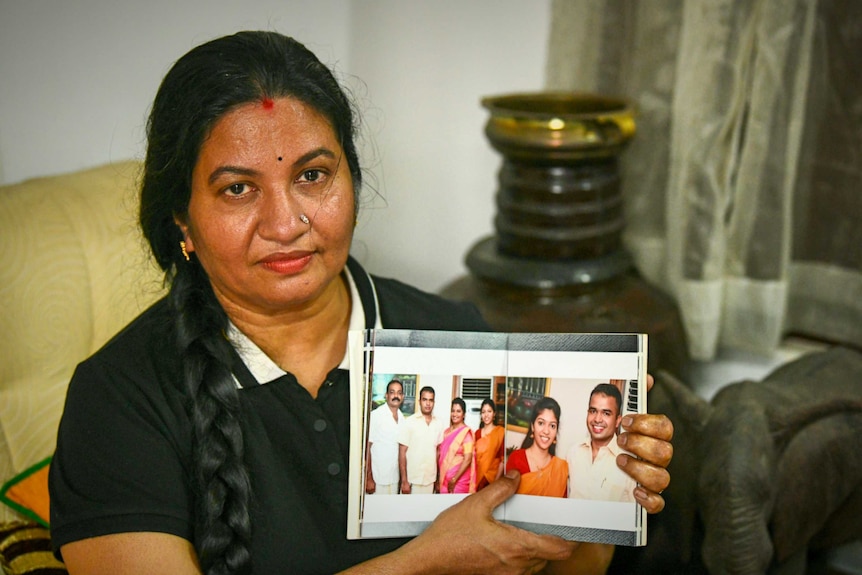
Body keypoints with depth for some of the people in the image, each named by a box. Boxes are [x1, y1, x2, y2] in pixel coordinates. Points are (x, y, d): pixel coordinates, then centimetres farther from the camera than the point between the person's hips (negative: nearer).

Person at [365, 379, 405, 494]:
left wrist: (402, 477, 12)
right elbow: (367, 447, -10)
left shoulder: (401, 417, 7)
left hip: (394, 478, 6)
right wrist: (368, 478, -14)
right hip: (377, 479, -6)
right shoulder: (376, 415, -11)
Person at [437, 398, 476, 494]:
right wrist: (438, 477, 8)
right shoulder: (446, 431, 10)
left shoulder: (466, 432, -9)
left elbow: (468, 459, -14)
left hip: (459, 479, -6)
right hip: (444, 479, 6)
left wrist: (454, 479, -16)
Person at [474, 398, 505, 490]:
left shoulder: (501, 432, -6)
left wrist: (497, 480, -15)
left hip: (492, 477, -4)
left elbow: (502, 459, -9)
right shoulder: (477, 433, 9)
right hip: (478, 477, 4)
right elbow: (474, 457, 11)